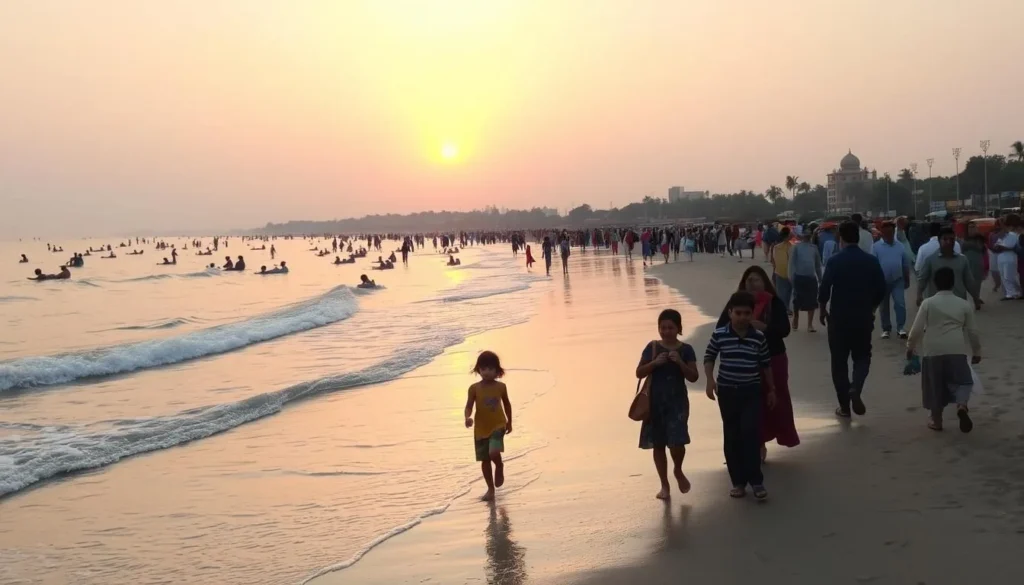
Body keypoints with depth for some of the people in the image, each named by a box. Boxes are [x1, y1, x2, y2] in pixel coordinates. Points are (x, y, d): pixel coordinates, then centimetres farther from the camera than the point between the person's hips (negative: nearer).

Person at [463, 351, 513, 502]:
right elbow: (469, 406, -10)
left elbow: (507, 404, 10)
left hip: (498, 426, -1)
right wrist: (468, 418, -32)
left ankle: (500, 467, 11)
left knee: (494, 453, -24)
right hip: (481, 429, 1)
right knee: (485, 460, 8)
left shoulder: (501, 387, -5)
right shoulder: (474, 388, -9)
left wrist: (509, 422, 16)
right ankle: (490, 489, 23)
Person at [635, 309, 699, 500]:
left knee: (677, 442, -13)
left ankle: (678, 471, 20)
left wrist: (680, 362, -20)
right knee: (658, 444, 7)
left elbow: (693, 377, -6)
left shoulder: (686, 350, -1)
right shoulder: (652, 347, 1)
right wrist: (654, 362, -16)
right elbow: (639, 373, -1)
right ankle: (664, 485, 20)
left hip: (677, 401, -2)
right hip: (655, 402, 2)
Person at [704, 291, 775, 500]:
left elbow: (766, 365, 6)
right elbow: (709, 358, 5)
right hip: (727, 391, 1)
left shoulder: (759, 337, -4)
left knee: (751, 433, -11)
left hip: (751, 391, 0)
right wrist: (710, 380, -8)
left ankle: (756, 480, -2)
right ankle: (738, 481, 15)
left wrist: (771, 389, 10)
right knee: (732, 436, 6)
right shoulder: (719, 334, -6)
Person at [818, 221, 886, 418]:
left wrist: (823, 311, 3)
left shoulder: (835, 261, -11)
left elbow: (824, 290, -15)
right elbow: (881, 291, 1)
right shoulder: (871, 261, -2)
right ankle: (855, 389, -10)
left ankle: (844, 406, 12)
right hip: (863, 317, 2)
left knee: (839, 361, 9)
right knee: (862, 356, 17)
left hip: (838, 317, -2)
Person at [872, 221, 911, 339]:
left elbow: (906, 265, 10)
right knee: (884, 307, 8)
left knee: (900, 303, -10)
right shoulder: (876, 247, -6)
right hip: (882, 281, -1)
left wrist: (907, 280, 11)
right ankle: (886, 329, 20)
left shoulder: (900, 246, 3)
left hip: (898, 281, 1)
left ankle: (900, 328, -2)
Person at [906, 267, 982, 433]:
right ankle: (961, 406, -21)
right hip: (956, 351, 0)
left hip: (932, 351, 0)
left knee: (935, 386, 11)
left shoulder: (928, 303, 0)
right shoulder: (964, 304, 6)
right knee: (962, 380, 8)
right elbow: (972, 331, 10)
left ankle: (936, 420, 19)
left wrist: (910, 347, 10)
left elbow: (917, 329, -3)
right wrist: (977, 351, 21)